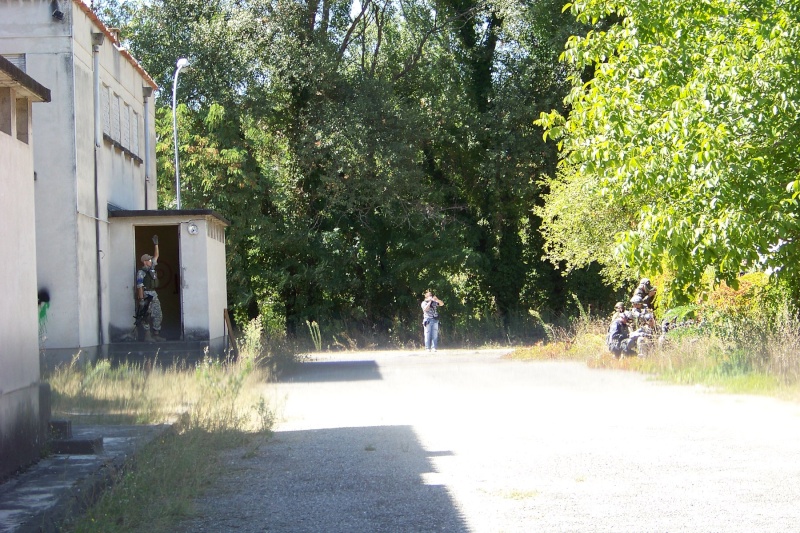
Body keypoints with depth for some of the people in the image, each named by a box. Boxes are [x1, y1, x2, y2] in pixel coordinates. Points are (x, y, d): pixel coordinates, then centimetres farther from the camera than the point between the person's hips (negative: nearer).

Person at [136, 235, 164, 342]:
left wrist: (156, 244, 19)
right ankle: (147, 336, -4)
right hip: (146, 295, -8)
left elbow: (156, 256, 24)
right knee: (147, 317, -6)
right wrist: (141, 300, -22)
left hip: (154, 295, 8)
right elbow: (139, 286, -16)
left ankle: (156, 334, 13)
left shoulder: (151, 268, 13)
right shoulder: (141, 272, -10)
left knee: (158, 315, 8)